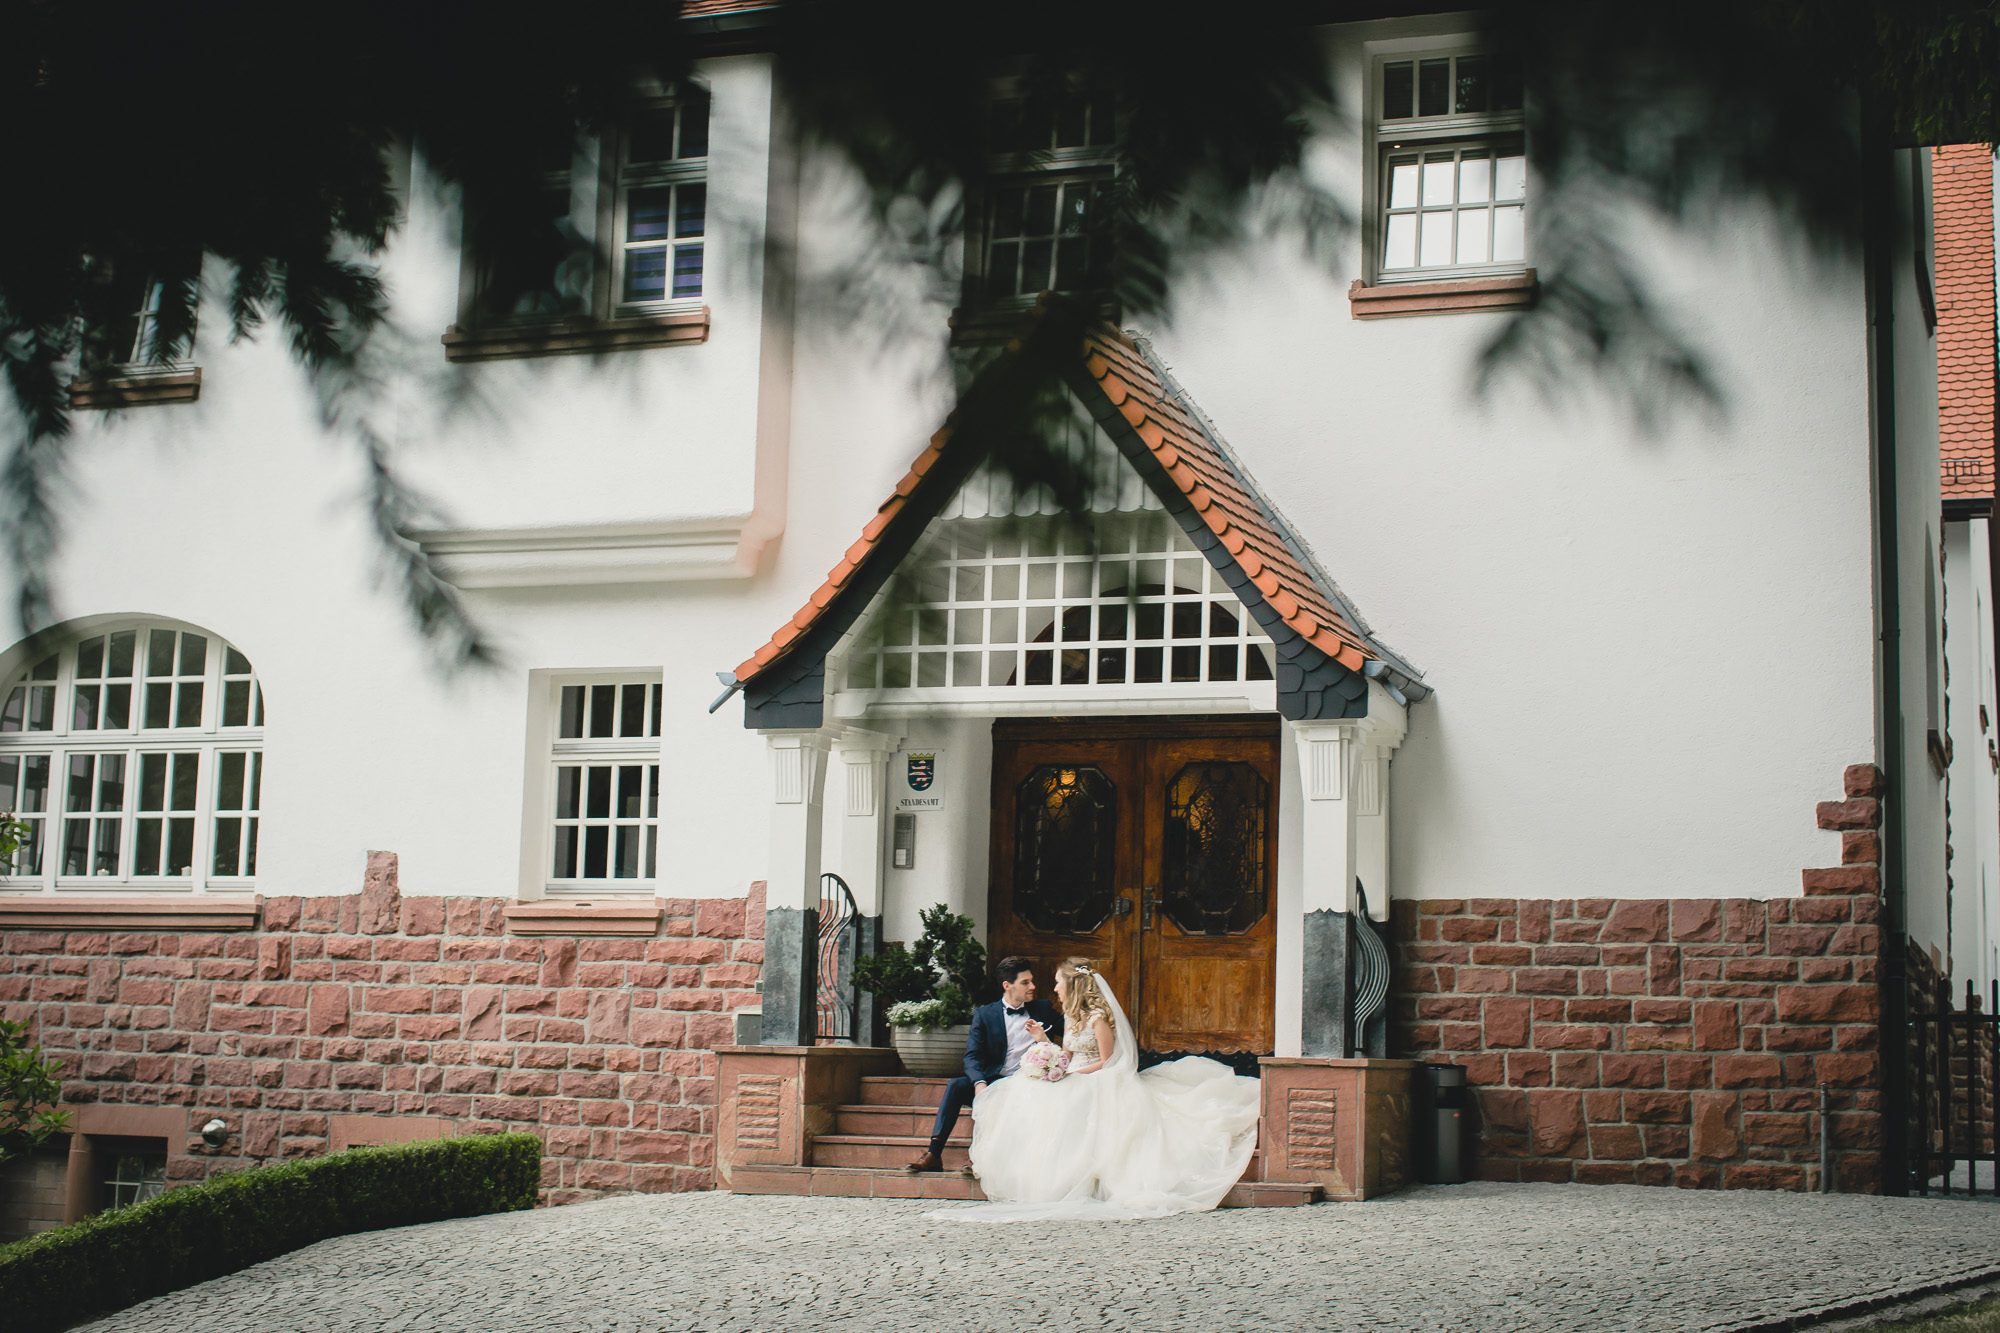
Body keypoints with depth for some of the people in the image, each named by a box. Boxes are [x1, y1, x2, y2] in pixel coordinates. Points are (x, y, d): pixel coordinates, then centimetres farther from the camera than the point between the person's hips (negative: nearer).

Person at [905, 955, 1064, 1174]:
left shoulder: (1043, 1010, 14)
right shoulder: (984, 1014, 9)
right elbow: (972, 1056, -2)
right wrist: (979, 1083, -22)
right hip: (994, 1080, 1)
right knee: (956, 1085, -26)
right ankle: (934, 1154, -28)